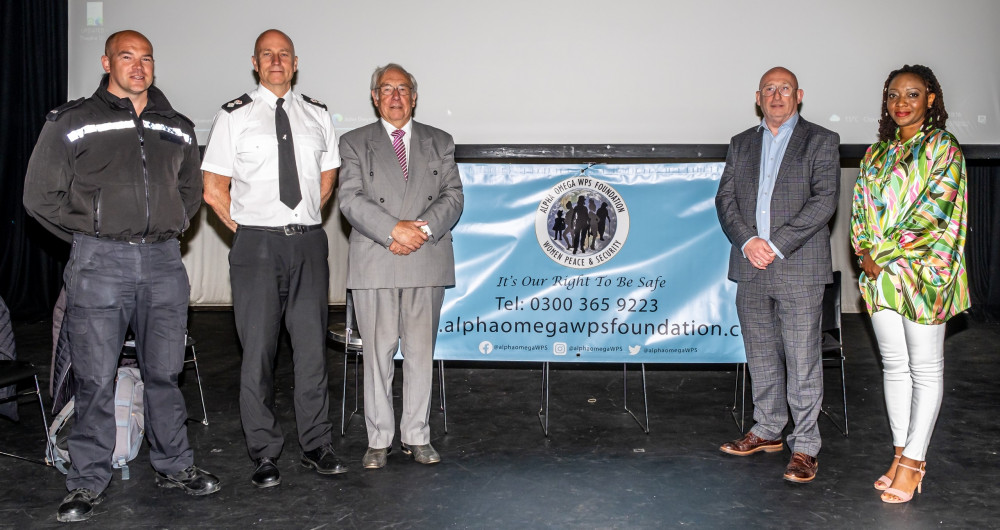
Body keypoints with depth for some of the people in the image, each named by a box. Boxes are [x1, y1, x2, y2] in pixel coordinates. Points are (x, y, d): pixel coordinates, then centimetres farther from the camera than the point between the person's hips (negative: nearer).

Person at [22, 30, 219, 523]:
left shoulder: (178, 128, 14)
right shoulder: (71, 122, 3)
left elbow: (191, 189, 27)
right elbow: (40, 194, 4)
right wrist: (89, 233, 1)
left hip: (164, 263, 3)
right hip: (99, 262, -3)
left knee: (164, 371, 11)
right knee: (95, 377, 0)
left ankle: (174, 465, 24)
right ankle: (88, 481, 13)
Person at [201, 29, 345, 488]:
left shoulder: (317, 115, 11)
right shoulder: (234, 117, 2)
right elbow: (213, 190, 3)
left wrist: (303, 223, 12)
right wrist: (246, 231, 1)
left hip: (309, 243, 3)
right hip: (256, 245, -2)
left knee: (312, 347, 6)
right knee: (258, 351, 0)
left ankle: (317, 446, 17)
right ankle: (264, 455, 11)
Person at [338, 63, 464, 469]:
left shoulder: (440, 142, 16)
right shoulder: (354, 143, 10)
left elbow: (453, 197, 6)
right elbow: (351, 199, -3)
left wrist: (423, 228, -12)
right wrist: (394, 230, -16)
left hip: (427, 262, 2)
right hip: (374, 264, -1)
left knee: (421, 352, 5)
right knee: (377, 352, 2)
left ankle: (417, 436, 17)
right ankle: (379, 439, 13)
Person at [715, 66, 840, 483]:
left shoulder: (821, 141, 3)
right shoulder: (741, 144, 15)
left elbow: (824, 201, -9)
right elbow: (725, 199, 7)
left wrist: (777, 245, -16)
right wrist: (747, 241, -11)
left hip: (799, 269, -4)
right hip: (751, 269, 4)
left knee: (802, 362, -2)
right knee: (761, 358, 14)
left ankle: (805, 446, 9)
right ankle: (768, 430, 28)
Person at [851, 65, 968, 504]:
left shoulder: (942, 147, -3)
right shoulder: (877, 152, 15)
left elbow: (933, 211, -13)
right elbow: (860, 208, 12)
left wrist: (882, 252, -15)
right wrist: (864, 252, -6)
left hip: (921, 271, -6)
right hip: (878, 273, 6)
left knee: (925, 368, 2)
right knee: (894, 365, 10)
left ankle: (914, 460, 8)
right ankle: (901, 453, 19)